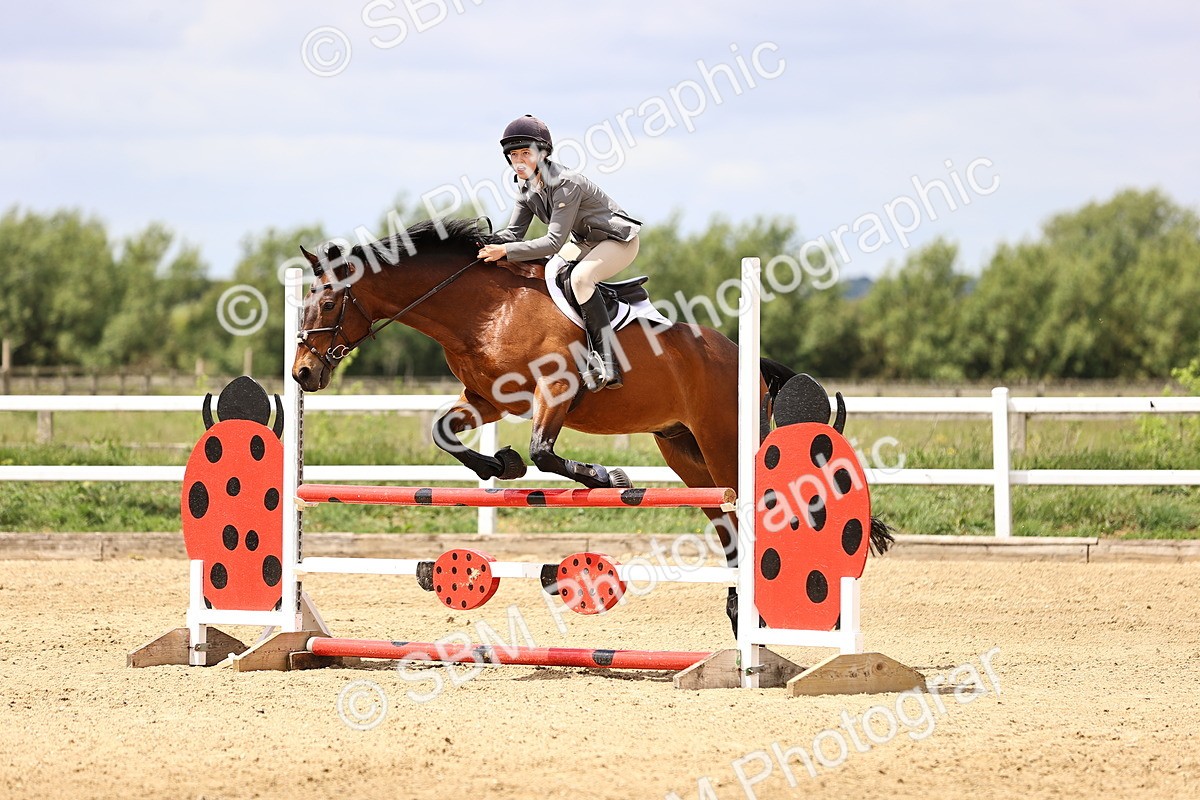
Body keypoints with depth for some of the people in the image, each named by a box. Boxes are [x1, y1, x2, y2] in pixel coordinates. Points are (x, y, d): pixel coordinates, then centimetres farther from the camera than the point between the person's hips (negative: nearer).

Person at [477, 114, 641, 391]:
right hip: (586, 244, 10)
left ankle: (608, 364, -41)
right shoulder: (527, 186, -3)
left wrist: (505, 251, -39)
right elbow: (514, 232, 0)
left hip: (619, 240, -10)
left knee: (580, 276, -35)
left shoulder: (566, 184, -29)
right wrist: (483, 244, -20)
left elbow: (554, 242, -33)